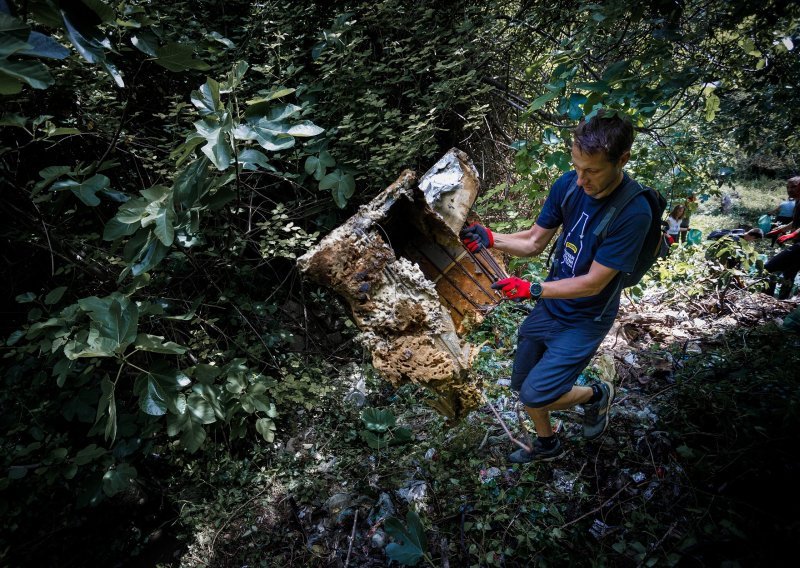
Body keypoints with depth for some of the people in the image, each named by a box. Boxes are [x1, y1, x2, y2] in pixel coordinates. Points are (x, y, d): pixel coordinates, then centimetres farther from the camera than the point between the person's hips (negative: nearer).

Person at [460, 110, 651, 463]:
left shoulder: (634, 213, -28)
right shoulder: (569, 184, -10)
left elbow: (593, 283, -24)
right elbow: (534, 242, -2)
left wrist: (533, 290, -28)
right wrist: (490, 239, -18)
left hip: (585, 320, -6)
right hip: (548, 307, 6)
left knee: (535, 394, -12)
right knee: (521, 384, 17)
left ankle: (596, 395, 20)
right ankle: (547, 445, 45)